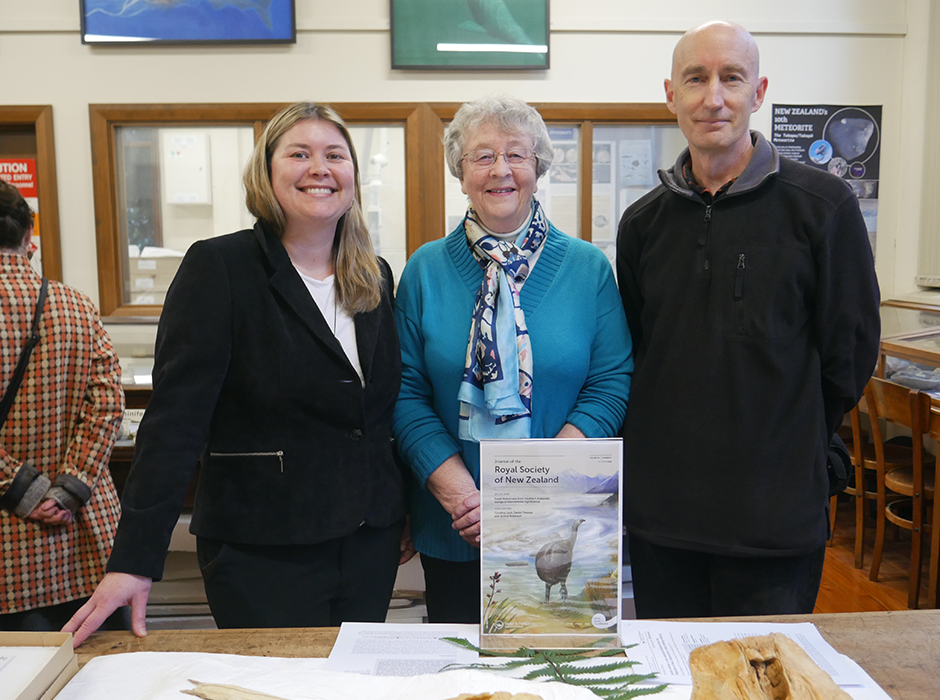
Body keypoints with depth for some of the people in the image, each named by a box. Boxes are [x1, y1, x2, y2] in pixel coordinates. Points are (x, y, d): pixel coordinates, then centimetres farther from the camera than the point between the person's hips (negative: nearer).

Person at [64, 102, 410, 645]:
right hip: (262, 552, -5)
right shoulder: (219, 268, -9)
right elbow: (175, 417, -14)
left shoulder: (376, 277, 7)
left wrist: (406, 516, 12)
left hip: (371, 540, 5)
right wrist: (135, 559, -19)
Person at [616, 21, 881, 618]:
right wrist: (677, 446, 7)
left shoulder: (823, 206, -5)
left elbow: (850, 352, -1)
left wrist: (788, 450, 2)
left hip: (774, 519, -3)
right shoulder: (644, 223, 6)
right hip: (659, 510, 4)